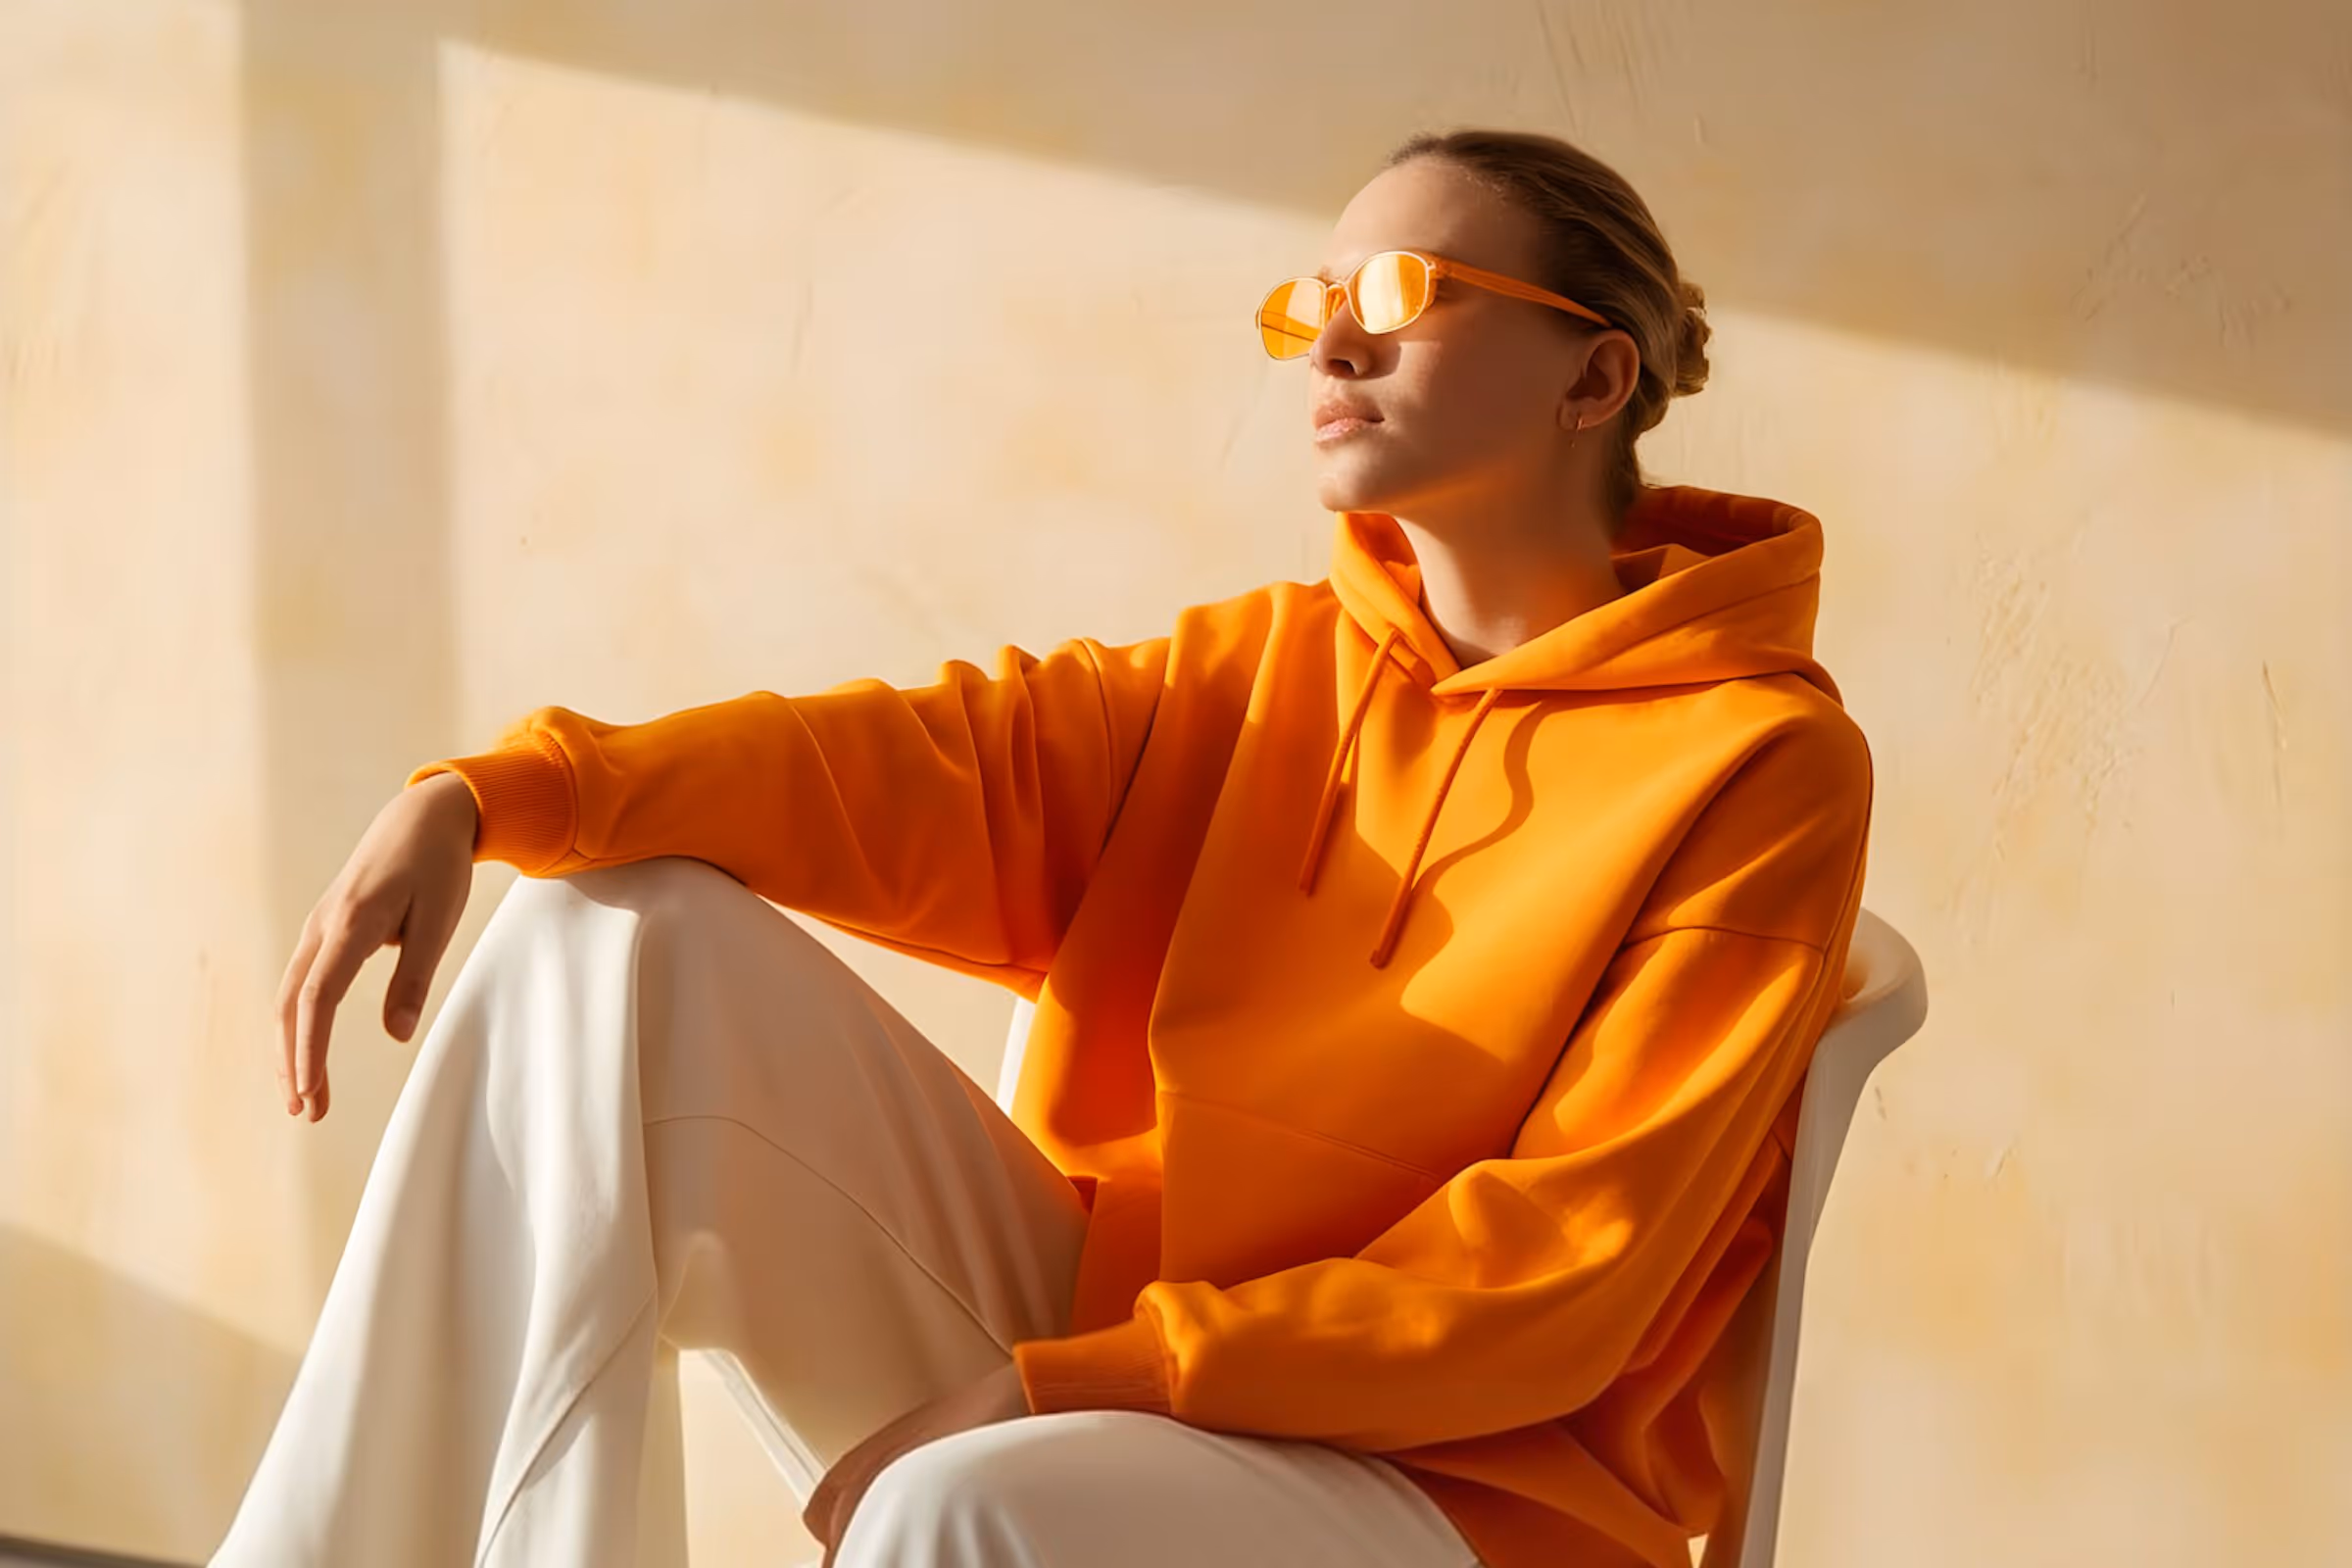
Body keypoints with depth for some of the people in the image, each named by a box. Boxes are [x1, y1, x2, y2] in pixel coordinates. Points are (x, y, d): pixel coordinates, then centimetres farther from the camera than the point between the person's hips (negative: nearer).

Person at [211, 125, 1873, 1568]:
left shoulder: (1760, 763, -8)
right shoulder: (1271, 670, 10)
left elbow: (1567, 1276, -15)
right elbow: (920, 763, -5)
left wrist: (1066, 1383, -19)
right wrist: (486, 797, -21)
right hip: (1094, 1363, 6)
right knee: (630, 931, -11)